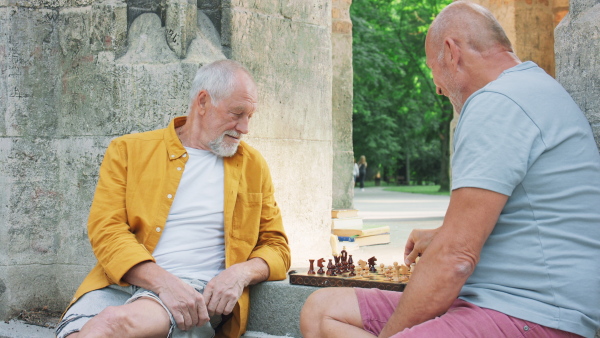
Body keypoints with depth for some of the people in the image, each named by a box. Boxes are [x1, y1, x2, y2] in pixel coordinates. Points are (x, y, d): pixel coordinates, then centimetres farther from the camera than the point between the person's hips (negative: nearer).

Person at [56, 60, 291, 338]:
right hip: (122, 282, 1)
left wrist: (242, 272, -7)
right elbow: (105, 229, -2)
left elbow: (276, 247, 17)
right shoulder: (129, 151, 10)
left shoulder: (253, 166, 16)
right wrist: (163, 281, -18)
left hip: (200, 291, 0)